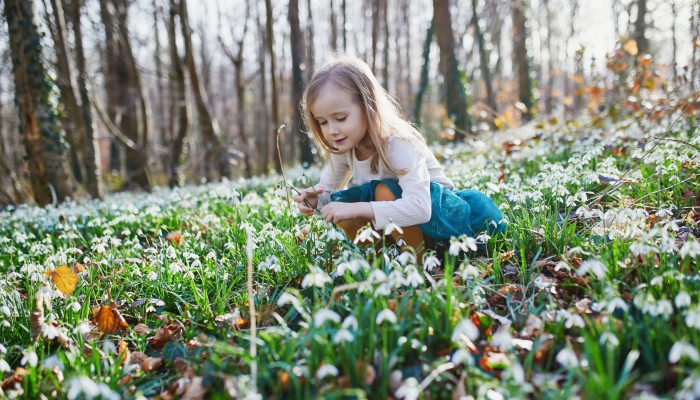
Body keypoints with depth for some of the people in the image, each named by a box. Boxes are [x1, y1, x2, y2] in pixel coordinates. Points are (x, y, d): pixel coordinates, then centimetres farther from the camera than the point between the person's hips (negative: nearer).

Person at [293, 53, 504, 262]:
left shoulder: (398, 144, -29)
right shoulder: (343, 149, -9)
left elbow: (419, 208, -40)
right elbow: (327, 190, 5)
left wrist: (357, 209, -45)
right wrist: (316, 199, -20)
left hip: (433, 207, -6)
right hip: (400, 223, 6)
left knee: (386, 191, -32)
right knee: (342, 202, -19)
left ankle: (418, 261, -15)